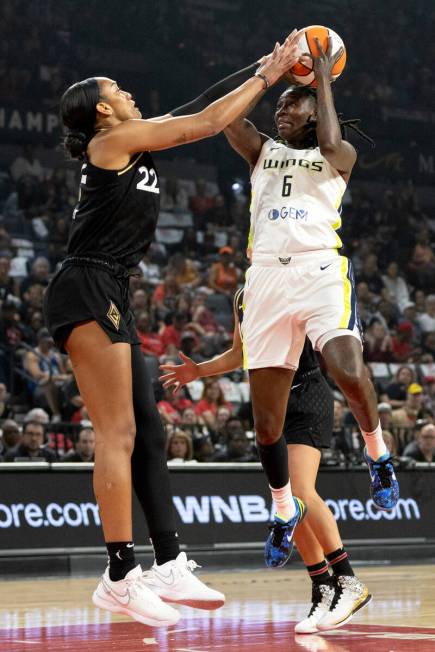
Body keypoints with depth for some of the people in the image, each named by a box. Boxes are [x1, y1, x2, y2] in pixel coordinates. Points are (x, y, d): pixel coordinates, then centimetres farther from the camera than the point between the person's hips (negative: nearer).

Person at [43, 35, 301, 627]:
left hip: (107, 299, 10)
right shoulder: (113, 140, -4)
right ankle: (121, 578, -13)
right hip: (88, 291, -10)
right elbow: (206, 123, -2)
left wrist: (265, 74, 28)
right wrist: (267, 77, 8)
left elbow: (202, 121, 29)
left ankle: (169, 566, 8)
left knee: (147, 433, 7)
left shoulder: (134, 143, 21)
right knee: (118, 434, -13)